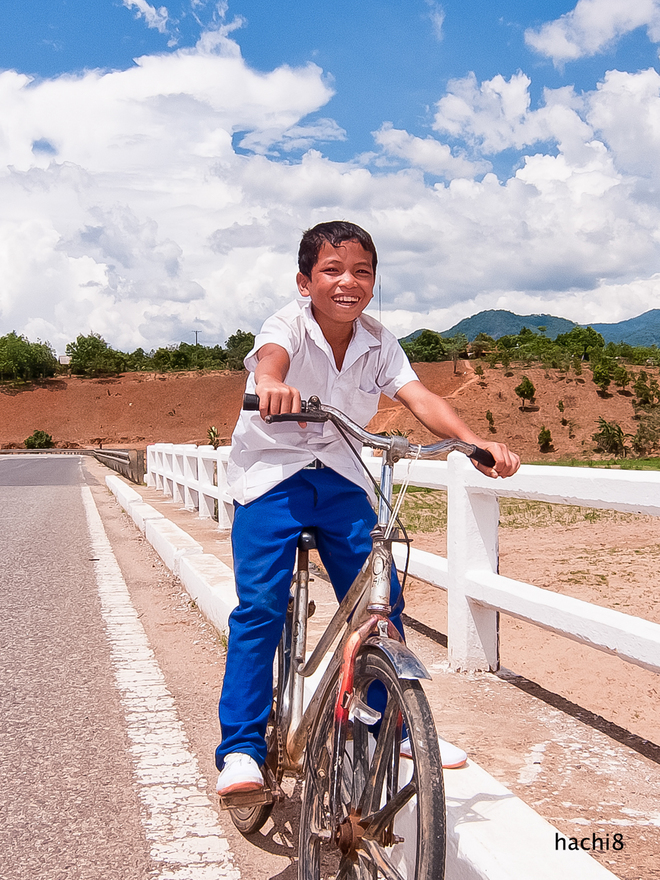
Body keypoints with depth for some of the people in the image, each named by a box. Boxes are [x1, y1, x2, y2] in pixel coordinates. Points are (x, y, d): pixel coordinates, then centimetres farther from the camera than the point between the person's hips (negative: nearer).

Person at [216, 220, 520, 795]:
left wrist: (474, 441, -34)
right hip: (273, 473, -4)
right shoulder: (290, 325, -16)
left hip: (343, 478, 4)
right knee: (260, 606, -13)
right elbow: (270, 354, -40)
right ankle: (242, 750, -3)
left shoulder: (378, 343, -3)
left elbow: (419, 398, -16)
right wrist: (271, 382, -65)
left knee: (380, 601, 1)